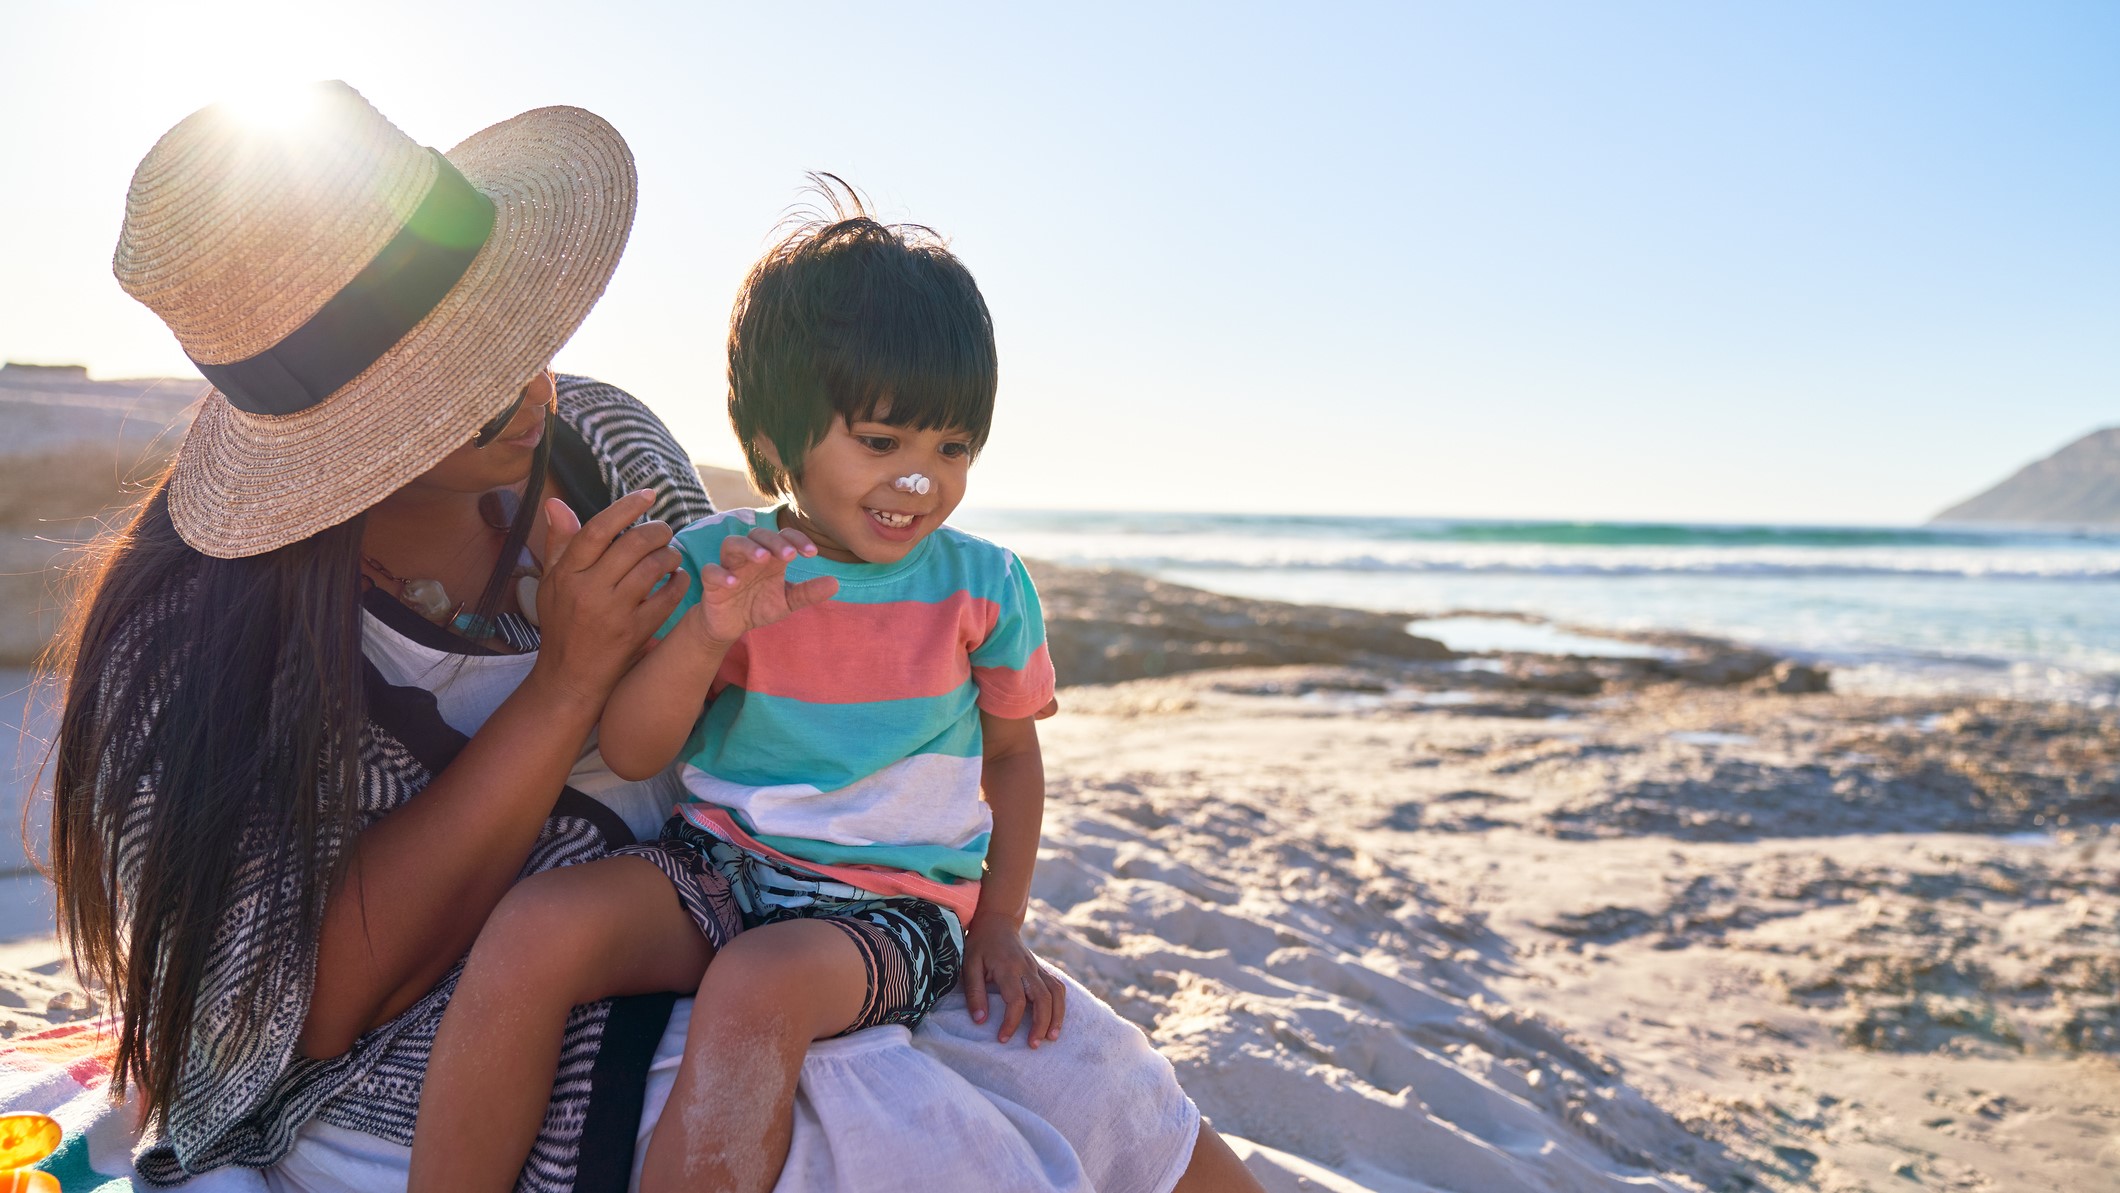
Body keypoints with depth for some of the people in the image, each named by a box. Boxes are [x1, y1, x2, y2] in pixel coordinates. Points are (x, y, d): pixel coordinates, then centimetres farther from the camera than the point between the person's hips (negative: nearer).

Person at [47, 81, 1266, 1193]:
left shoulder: (601, 444, -3)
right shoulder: (198, 639, -16)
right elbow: (325, 1002, -18)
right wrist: (567, 681, -25)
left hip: (704, 944, 5)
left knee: (1069, 1061, -14)